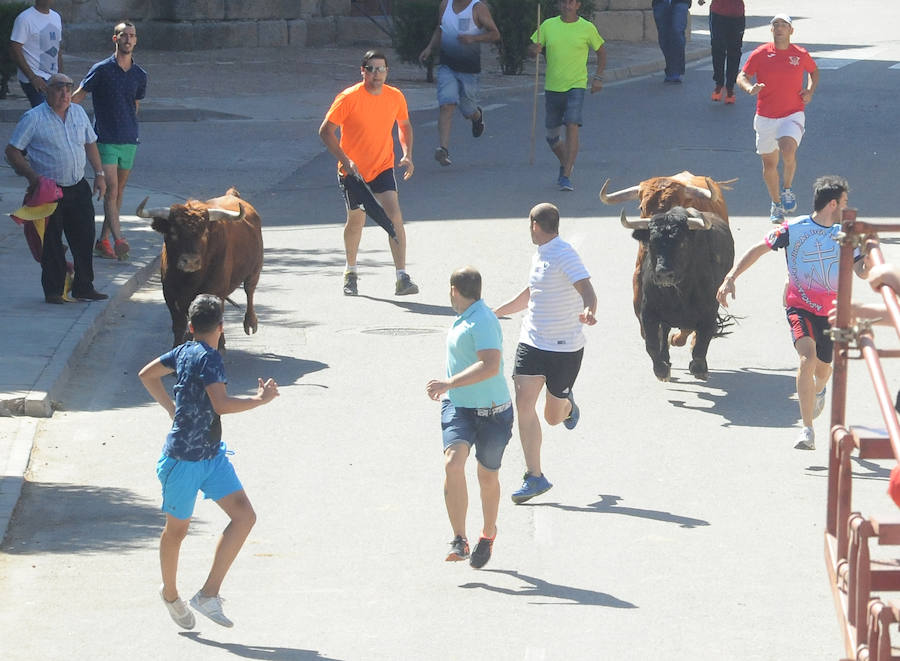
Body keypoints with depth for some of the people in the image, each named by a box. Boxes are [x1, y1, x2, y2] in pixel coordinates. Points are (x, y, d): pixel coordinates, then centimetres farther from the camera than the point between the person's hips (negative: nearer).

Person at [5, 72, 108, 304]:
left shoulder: (78, 113, 9)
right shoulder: (33, 118, -9)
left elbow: (90, 144, 20)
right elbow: (12, 151, -8)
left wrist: (99, 174, 12)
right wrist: (32, 176, -18)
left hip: (78, 188, 5)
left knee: (84, 238, 5)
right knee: (51, 243, -1)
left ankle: (84, 287, 15)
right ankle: (53, 291, 9)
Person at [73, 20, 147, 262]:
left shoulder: (139, 76, 7)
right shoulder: (101, 70, -6)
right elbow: (77, 96, 0)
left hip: (129, 141, 5)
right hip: (105, 140, -5)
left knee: (118, 192, 8)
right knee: (111, 190, -14)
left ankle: (103, 241, 15)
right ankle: (118, 240, -23)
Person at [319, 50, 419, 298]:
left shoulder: (396, 97, -3)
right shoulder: (349, 98, -15)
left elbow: (404, 125, 15)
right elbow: (326, 131, -12)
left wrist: (407, 155, 0)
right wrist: (345, 161, -20)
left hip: (383, 167, 2)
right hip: (353, 170, -2)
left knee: (394, 215, -15)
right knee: (356, 220, 9)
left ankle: (402, 278, -17)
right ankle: (350, 272, 35)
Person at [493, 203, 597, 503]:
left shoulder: (564, 256, -15)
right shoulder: (539, 255, 10)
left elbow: (586, 289, -28)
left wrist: (589, 312, -50)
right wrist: (493, 313, 33)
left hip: (565, 348, -7)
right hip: (532, 342, 7)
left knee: (554, 417, 6)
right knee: (524, 404, -9)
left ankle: (567, 405, 45)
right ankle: (534, 477, -4)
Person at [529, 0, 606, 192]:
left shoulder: (587, 28, -2)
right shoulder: (548, 26, 3)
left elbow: (601, 50, 13)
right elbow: (533, 49, 9)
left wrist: (598, 77, 5)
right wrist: (535, 50, -15)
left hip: (576, 86, -3)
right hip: (552, 87, 3)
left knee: (572, 127, -20)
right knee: (552, 135, 12)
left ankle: (566, 177, -20)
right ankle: (565, 163, 41)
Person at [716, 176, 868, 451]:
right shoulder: (794, 230, -10)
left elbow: (862, 271, 0)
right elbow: (757, 249, -5)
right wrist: (731, 278, -12)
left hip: (830, 311, 4)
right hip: (800, 307, -4)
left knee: (823, 370, 16)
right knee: (808, 358, -26)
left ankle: (817, 391, 57)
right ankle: (807, 430, -21)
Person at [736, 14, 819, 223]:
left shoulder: (801, 55, 0)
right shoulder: (761, 54, -2)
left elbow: (813, 71, 21)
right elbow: (742, 76, 2)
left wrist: (810, 91, 3)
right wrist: (750, 88, -20)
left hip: (792, 115, -1)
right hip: (765, 117, 2)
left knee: (788, 151, -26)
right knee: (769, 163, 8)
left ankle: (787, 190, 1)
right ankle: (776, 205, 28)